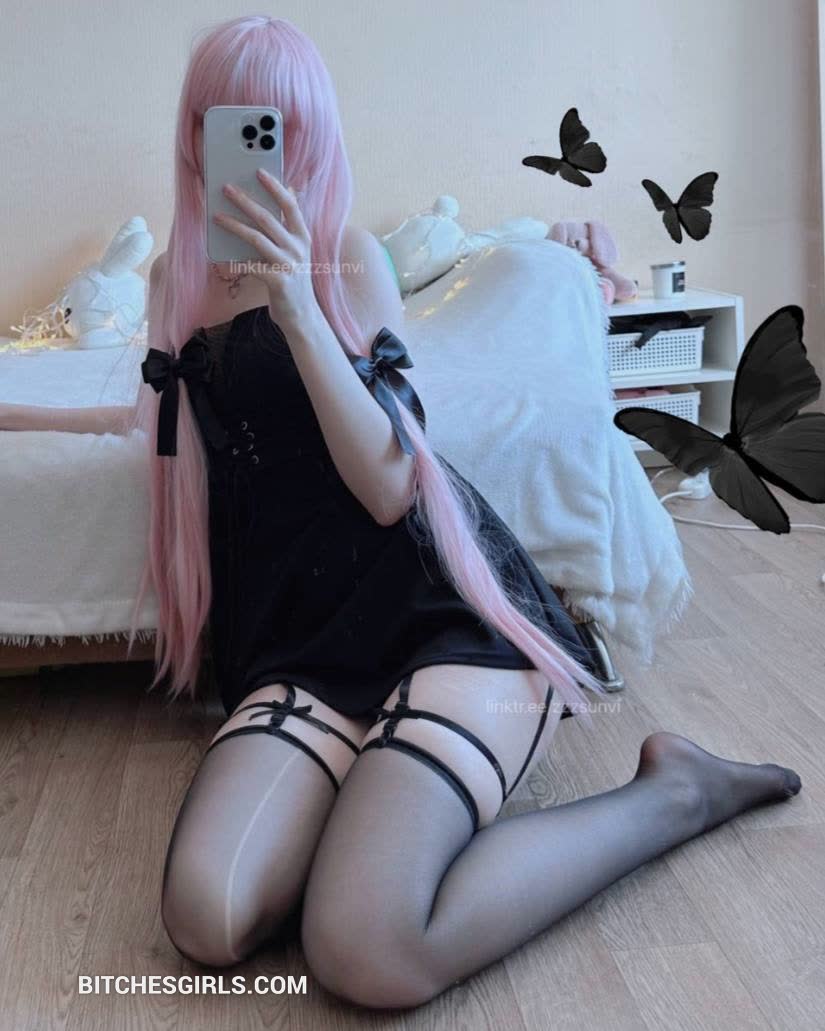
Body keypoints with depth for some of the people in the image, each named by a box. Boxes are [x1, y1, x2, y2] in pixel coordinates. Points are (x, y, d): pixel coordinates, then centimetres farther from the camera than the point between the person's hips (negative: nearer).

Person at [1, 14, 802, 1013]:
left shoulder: (346, 257, 3)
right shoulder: (180, 275, 17)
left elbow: (388, 486, -9)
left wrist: (297, 306, -17)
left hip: (437, 604, -4)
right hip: (304, 634, 4)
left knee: (370, 952, -29)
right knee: (209, 921, -27)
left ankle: (669, 793, -6)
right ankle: (382, 798, 3)